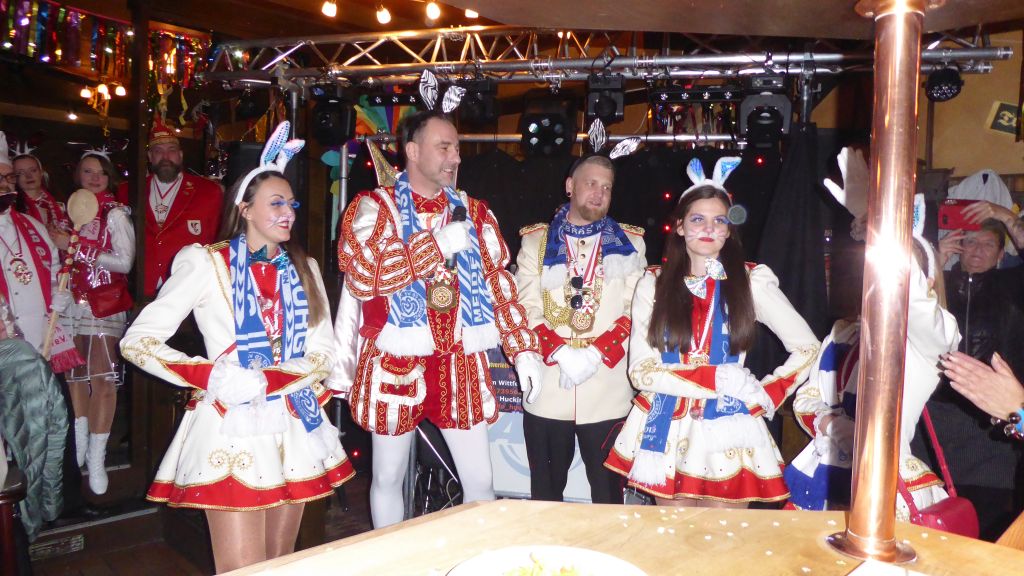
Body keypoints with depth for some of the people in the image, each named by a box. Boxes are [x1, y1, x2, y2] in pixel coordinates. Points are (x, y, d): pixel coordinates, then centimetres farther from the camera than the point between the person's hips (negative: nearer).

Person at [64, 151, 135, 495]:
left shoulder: (115, 214, -2)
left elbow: (124, 261, -10)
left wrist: (81, 250, -13)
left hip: (105, 303, -5)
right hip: (73, 300, 5)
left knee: (102, 379, -7)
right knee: (75, 375, 12)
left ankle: (96, 457, 1)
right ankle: (78, 445, 28)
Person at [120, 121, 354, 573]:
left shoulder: (302, 269, 11)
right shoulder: (206, 263, -3)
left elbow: (323, 351, 5)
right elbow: (136, 341, -6)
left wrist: (267, 382, -12)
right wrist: (210, 376, -19)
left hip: (294, 425, 4)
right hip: (232, 427, -4)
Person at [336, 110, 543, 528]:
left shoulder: (473, 212, 9)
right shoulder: (372, 207, -3)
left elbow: (498, 282, 8)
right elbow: (361, 274, -20)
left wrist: (523, 348, 1)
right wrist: (437, 245, -17)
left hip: (460, 364, 3)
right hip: (395, 364, -2)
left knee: (480, 482, 7)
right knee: (387, 478, 15)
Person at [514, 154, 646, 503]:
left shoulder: (629, 243, 10)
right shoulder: (536, 240, 9)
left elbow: (634, 313, 2)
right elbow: (526, 308, 1)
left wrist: (596, 352, -12)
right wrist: (559, 352, -13)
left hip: (608, 392, 0)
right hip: (547, 391, 0)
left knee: (608, 491, 7)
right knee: (546, 491, 11)